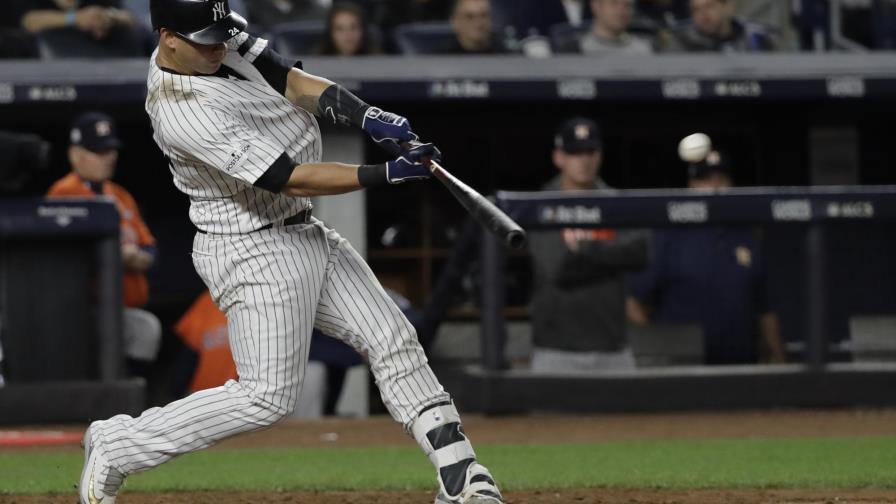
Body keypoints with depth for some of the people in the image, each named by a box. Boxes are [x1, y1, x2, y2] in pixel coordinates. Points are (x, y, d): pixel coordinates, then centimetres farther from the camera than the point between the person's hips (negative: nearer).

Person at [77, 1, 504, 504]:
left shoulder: (218, 42, -3)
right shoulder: (184, 112, -28)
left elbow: (293, 81, -5)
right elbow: (292, 179, -28)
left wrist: (369, 116, -21)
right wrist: (386, 174, -30)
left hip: (305, 235, 9)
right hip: (254, 252, -9)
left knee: (393, 340, 5)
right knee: (267, 397, -8)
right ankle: (115, 447, 4)